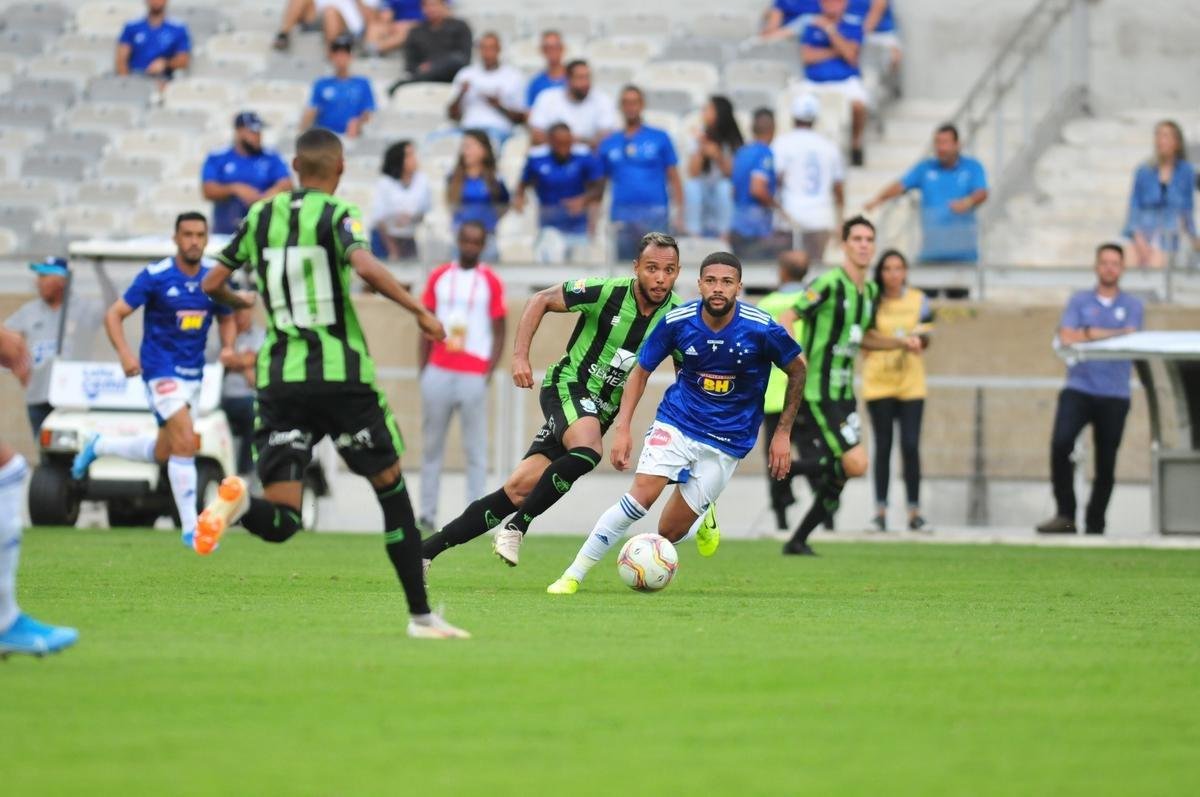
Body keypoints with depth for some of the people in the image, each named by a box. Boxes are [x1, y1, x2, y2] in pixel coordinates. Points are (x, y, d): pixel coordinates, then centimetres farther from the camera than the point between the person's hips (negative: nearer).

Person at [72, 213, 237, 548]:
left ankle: (99, 445, 41)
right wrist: (124, 353, -25)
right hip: (161, 370, -6)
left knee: (162, 453, 15)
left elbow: (226, 319, 17)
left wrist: (228, 347, -4)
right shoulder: (155, 276, -13)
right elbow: (114, 314, -10)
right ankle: (190, 527, -13)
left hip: (194, 373, 6)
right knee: (185, 441, -20)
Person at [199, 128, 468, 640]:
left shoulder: (261, 216, 9)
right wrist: (419, 310, -15)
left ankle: (238, 504, -35)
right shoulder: (337, 214, -4)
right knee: (392, 488, 15)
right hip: (341, 376, -3)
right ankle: (420, 614, 14)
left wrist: (238, 302, 37)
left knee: (280, 522, 0)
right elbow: (365, 267, -25)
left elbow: (211, 285, 15)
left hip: (279, 380, 3)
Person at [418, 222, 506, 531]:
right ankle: (427, 514, 9)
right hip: (438, 372, 3)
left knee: (475, 450, -4)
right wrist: (422, 369, 6)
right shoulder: (439, 276, 10)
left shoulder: (490, 282, 3)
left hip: (473, 375, -3)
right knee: (431, 446, 4)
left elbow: (499, 333, 3)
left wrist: (489, 373, -6)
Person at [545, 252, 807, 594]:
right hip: (676, 422, 1)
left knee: (669, 531, -3)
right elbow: (641, 372, 2)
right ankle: (573, 575, -13)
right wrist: (622, 427, -7)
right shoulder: (677, 322, -12)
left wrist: (783, 433, -1)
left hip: (727, 440, -1)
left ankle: (703, 518, 36)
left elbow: (797, 370, 0)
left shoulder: (761, 328, -17)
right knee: (642, 495, -23)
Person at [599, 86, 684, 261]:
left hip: (654, 214, -2)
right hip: (622, 217, 2)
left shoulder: (660, 138, 7)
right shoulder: (608, 144, 13)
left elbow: (673, 178, 5)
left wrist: (679, 214, -4)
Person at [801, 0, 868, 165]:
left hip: (846, 81, -1)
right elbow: (807, 56, 1)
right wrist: (836, 52, -3)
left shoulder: (853, 26, 10)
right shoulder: (812, 26, 14)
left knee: (859, 104, -34)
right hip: (815, 83, 1)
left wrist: (830, 30, -7)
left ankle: (856, 143, -6)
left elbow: (851, 54, -6)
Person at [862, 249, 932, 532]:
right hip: (877, 382, 0)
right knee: (883, 447, 1)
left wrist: (915, 341, -16)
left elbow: (925, 339, 5)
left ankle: (914, 513, 0)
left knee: (910, 446, -5)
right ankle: (880, 512, 6)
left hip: (911, 383, 0)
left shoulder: (918, 300, 6)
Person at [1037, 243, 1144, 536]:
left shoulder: (1132, 306, 10)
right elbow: (1066, 337, -3)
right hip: (1078, 388, 0)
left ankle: (1095, 523, 11)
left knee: (1106, 462, 1)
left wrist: (1090, 333, -3)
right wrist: (1113, 336, -2)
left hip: (1114, 394, 0)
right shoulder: (1079, 301, 11)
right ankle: (1065, 514, -13)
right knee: (1060, 444, -20)